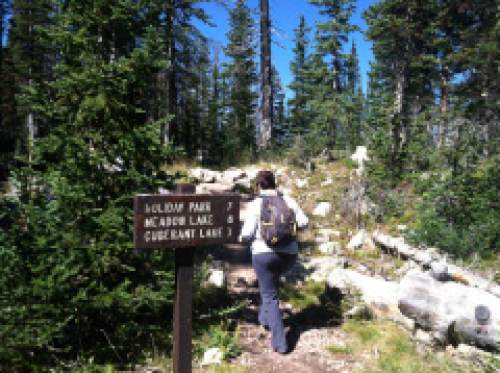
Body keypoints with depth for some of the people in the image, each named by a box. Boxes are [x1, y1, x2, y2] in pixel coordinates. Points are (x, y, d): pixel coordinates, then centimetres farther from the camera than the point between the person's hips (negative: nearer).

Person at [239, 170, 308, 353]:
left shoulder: (255, 204, -7)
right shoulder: (288, 200, 3)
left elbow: (248, 233, -11)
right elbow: (303, 222, 0)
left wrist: (242, 237, 11)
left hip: (264, 253, -4)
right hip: (289, 253, 4)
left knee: (270, 297, 6)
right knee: (271, 281, 34)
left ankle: (280, 342, 4)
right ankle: (265, 316, 39)